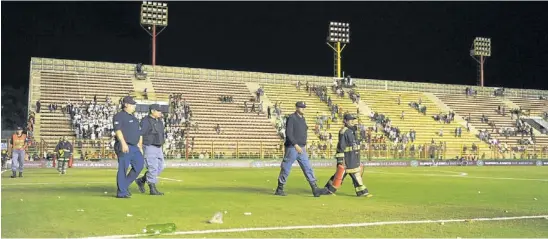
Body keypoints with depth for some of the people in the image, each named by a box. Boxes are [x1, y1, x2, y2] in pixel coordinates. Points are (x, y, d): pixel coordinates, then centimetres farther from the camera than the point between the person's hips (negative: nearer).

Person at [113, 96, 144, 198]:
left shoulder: (133, 117, 22)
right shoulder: (119, 116, -5)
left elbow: (138, 133, 25)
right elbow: (118, 130, -18)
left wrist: (140, 147, 20)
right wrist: (123, 143, -28)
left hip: (134, 147, 8)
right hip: (124, 147, -8)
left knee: (139, 164, 2)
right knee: (123, 169, -6)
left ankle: (125, 185, 15)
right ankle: (121, 192, 0)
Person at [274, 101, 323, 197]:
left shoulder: (302, 118, 14)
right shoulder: (291, 118, -10)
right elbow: (288, 133, -18)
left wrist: (304, 145, 16)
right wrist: (295, 145, -23)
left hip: (302, 149, 7)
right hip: (292, 148, -7)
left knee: (308, 168, 2)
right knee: (286, 169, 0)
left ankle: (315, 189, 0)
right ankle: (279, 189, 12)